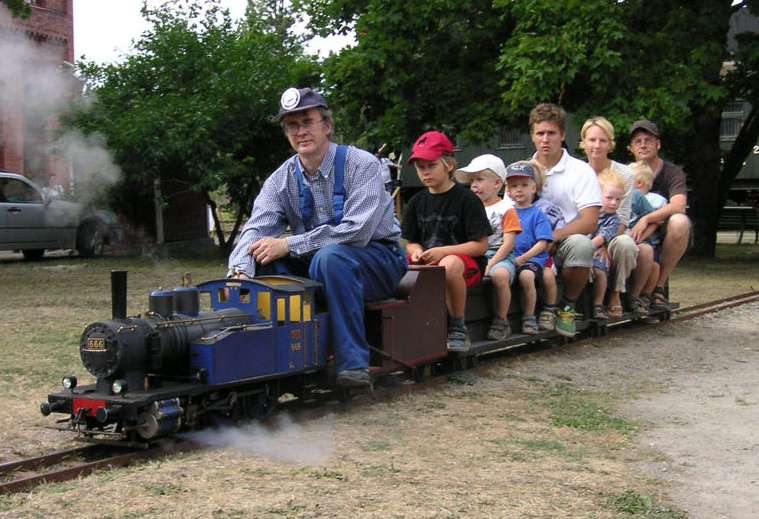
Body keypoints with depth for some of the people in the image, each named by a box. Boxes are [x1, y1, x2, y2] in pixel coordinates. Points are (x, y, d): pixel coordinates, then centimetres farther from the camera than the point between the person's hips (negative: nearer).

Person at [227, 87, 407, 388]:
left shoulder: (360, 165, -16)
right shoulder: (282, 179, 0)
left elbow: (356, 231, -28)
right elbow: (257, 229, -11)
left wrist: (289, 245, -27)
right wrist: (240, 271, -33)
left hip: (378, 261, -5)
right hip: (315, 264, 5)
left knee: (330, 257, -36)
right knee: (263, 261, -17)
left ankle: (353, 365, -33)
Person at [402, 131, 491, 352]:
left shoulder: (467, 199, -4)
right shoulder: (417, 202, 13)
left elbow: (481, 245, -9)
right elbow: (411, 242, 17)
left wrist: (443, 252, -18)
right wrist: (416, 252, -8)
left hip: (467, 261, -5)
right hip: (427, 263, 5)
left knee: (449, 265, -40)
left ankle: (458, 329, -20)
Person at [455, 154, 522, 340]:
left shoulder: (506, 209, 1)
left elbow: (508, 244, -8)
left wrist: (490, 265, -18)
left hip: (500, 256, -5)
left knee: (500, 275, -38)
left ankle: (501, 321, -21)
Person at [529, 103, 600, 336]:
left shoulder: (581, 171, 2)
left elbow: (590, 222, -7)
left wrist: (553, 236, -22)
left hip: (565, 242, -2)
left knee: (581, 244, -37)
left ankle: (567, 307, -10)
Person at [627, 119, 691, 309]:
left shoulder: (672, 172, -4)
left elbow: (678, 205, -22)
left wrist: (646, 219, -33)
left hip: (666, 237, -1)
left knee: (679, 221, -34)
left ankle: (659, 286, -19)